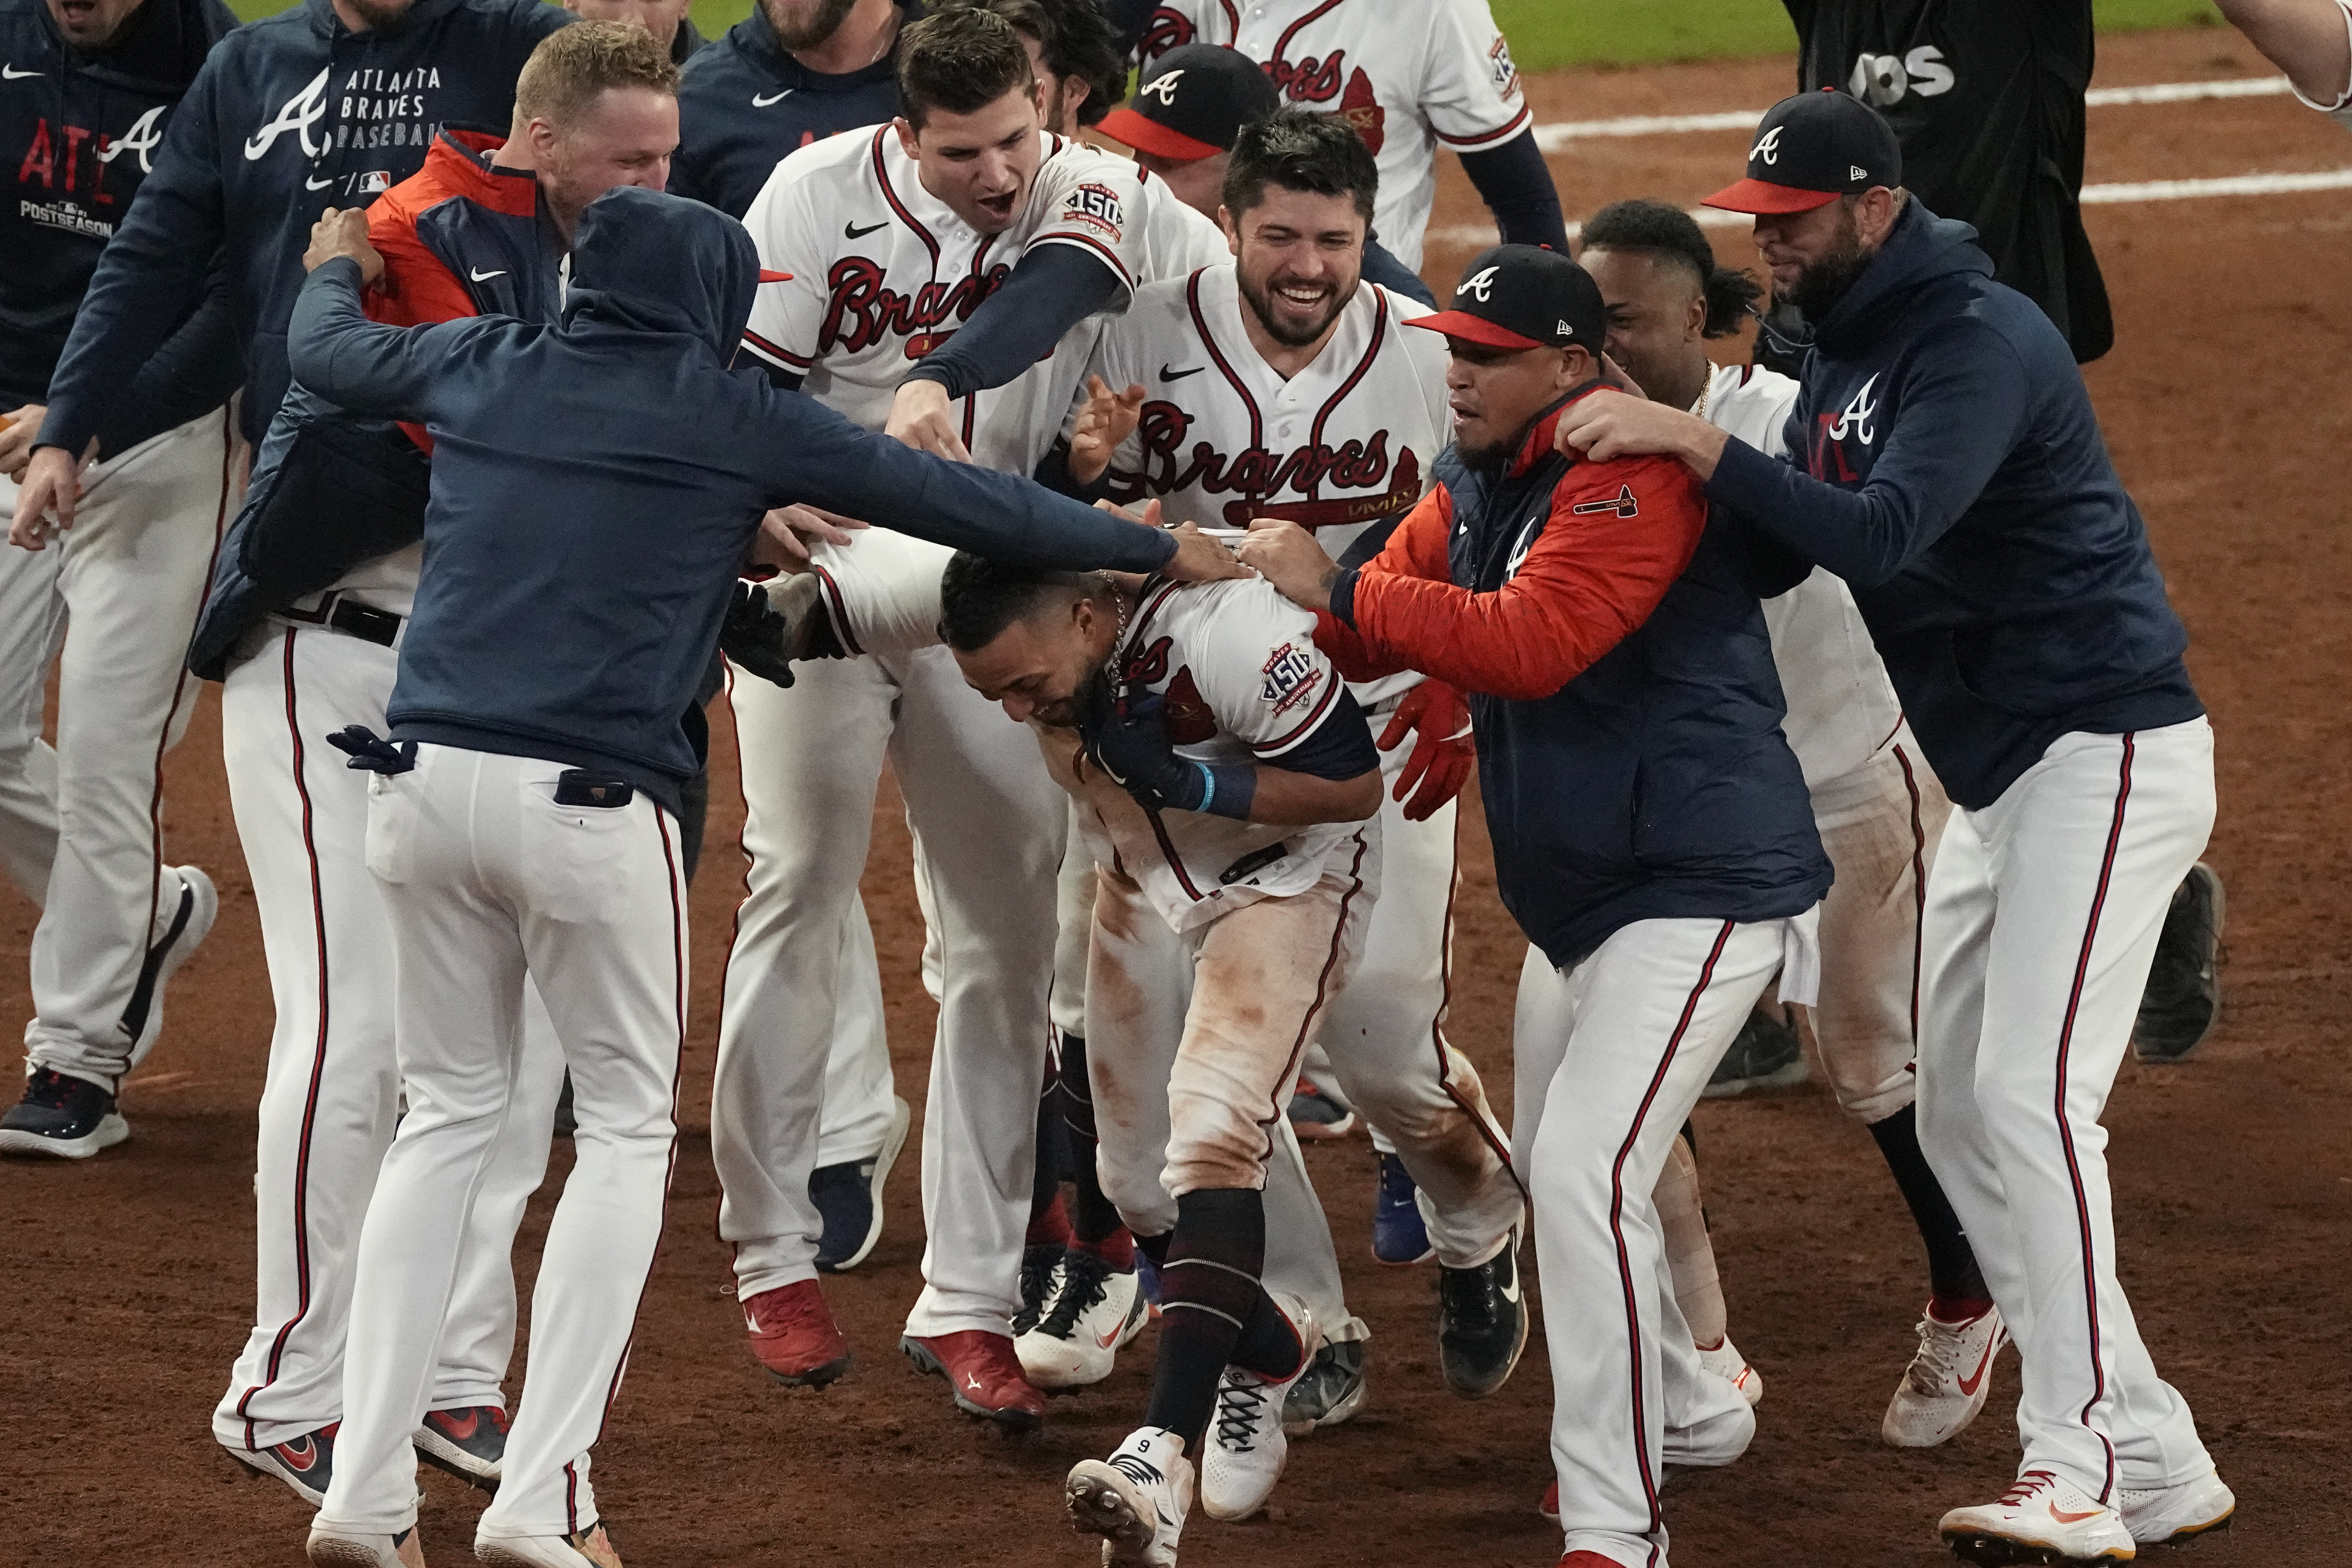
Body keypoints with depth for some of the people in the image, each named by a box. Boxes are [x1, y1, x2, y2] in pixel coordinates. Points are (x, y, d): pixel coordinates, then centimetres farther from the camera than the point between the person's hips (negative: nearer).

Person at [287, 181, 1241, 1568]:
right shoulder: (736, 420, 2)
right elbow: (959, 501, 6)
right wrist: (1161, 550, 16)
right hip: (589, 807, -4)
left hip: (425, 779, 4)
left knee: (450, 1114, 17)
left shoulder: (483, 368, 13)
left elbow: (325, 350, 32)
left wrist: (341, 268, 55)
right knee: (627, 1125, 11)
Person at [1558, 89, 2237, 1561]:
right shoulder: (1842, 350, 11)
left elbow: (1882, 537, -33)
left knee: (2031, 1098, -20)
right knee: (1958, 1117, 8)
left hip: (2105, 750, -11)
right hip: (1998, 776, 11)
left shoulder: (1982, 343, -19)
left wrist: (1698, 444, -35)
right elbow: (1784, 544, 15)